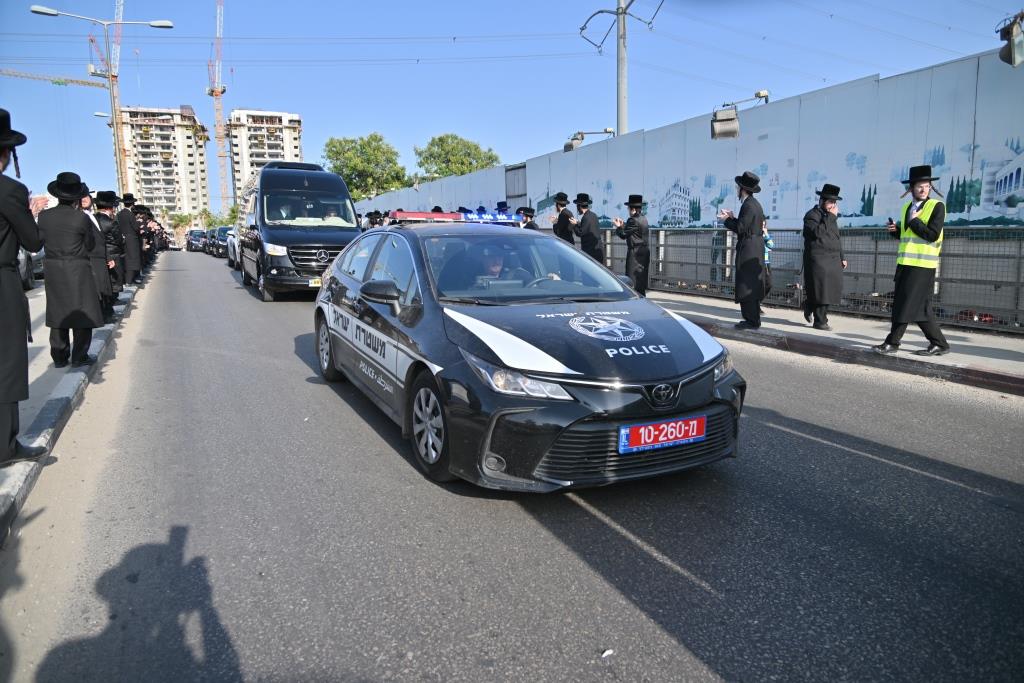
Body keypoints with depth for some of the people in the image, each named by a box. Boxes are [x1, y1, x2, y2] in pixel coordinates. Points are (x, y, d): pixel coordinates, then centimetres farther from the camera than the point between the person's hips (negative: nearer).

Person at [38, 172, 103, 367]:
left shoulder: (44, 216, -1)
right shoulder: (81, 218, -13)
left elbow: (42, 240, 9)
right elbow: (90, 244, -2)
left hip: (52, 269, 5)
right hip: (77, 269, -5)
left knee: (58, 313, 13)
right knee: (83, 312, 4)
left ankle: (59, 356, 18)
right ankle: (79, 356, 5)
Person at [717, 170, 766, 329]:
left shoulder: (749, 205, -16)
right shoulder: (753, 204, 15)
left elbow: (740, 228, -19)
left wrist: (727, 220, -5)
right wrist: (732, 218, 14)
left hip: (749, 249, -10)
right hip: (753, 248, 10)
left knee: (747, 285, -6)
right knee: (751, 285, 13)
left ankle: (752, 321, -2)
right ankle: (752, 319, 20)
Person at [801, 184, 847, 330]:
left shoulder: (830, 217, 19)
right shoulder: (812, 215, -5)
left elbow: (837, 238, 25)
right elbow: (817, 232, -23)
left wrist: (842, 257, 21)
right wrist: (831, 217, -18)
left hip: (833, 260, 8)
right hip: (818, 259, -8)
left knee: (830, 290, 9)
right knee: (820, 290, -5)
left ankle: (809, 307, 30)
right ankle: (820, 321, 2)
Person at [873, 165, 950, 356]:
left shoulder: (937, 206, -6)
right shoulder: (906, 207, 15)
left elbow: (932, 235, -16)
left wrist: (914, 221, -9)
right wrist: (896, 230, 3)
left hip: (922, 265, -7)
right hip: (905, 263, 7)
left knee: (911, 305, -6)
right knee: (920, 307, 9)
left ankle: (892, 342, 0)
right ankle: (939, 344, 17)